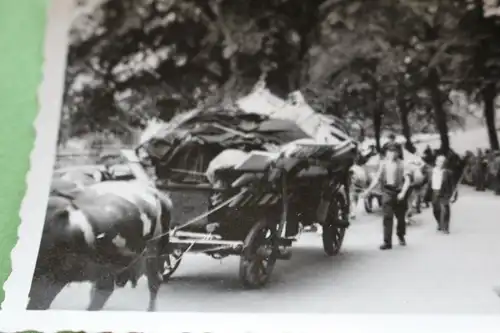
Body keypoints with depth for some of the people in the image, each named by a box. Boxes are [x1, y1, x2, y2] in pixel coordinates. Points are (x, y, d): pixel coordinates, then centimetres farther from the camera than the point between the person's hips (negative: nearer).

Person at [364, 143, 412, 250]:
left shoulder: (402, 164, -4)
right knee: (387, 217, -9)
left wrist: (403, 192, -21)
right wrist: (369, 189, -4)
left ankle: (401, 236, 39)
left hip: (399, 192, -1)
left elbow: (407, 179, -9)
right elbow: (377, 178, 7)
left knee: (401, 217, 13)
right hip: (387, 192, 1)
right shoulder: (383, 163, 4)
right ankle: (387, 242, -9)